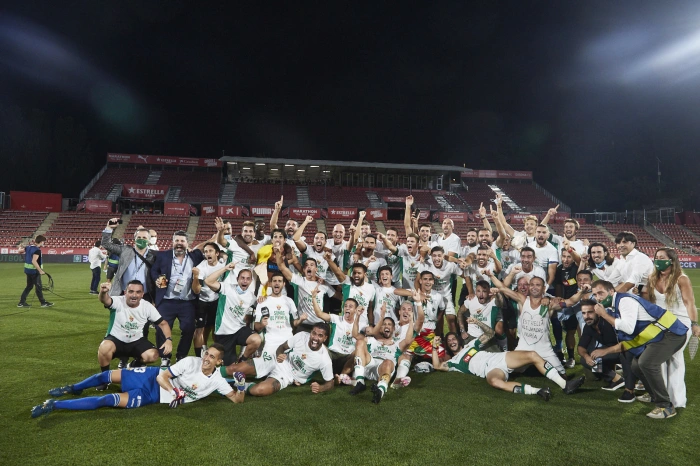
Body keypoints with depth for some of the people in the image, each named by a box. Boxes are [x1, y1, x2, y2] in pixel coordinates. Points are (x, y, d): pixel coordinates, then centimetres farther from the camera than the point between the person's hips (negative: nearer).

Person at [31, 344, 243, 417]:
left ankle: (54, 405, -4)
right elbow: (162, 377, -12)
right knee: (107, 375, 1)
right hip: (154, 378, 1)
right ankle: (73, 388, 32)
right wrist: (175, 390, -25)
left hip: (156, 396, -1)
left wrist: (241, 385, -27)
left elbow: (236, 399, -9)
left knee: (109, 400, -14)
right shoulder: (191, 362, -14)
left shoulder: (217, 381, -9)